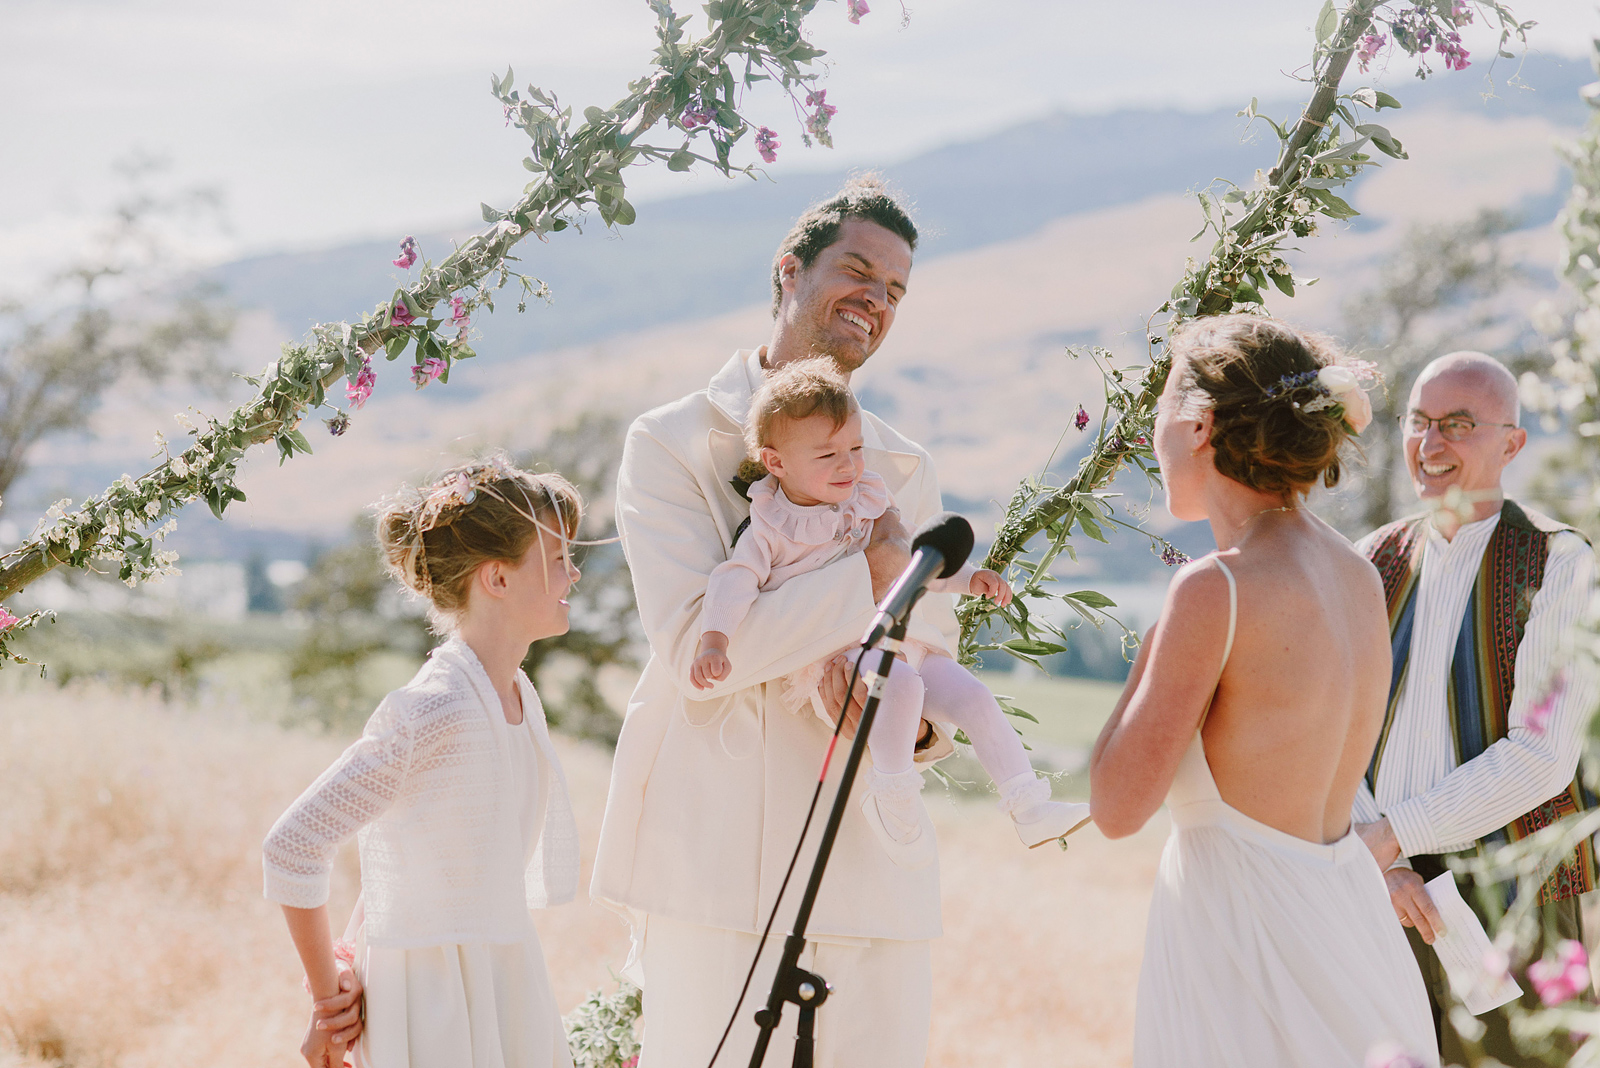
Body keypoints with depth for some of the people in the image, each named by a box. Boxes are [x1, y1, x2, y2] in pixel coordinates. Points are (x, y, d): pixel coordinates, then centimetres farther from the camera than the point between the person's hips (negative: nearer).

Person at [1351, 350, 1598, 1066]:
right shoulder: (1373, 564, 8)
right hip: (1385, 899, 4)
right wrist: (1378, 867, -12)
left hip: (1511, 906, -4)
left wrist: (1390, 835, -16)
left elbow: (1541, 757, -15)